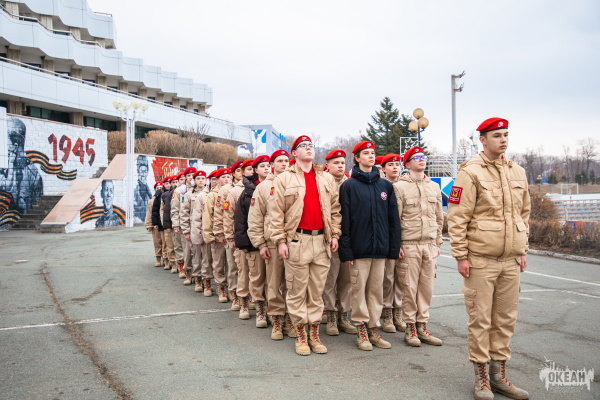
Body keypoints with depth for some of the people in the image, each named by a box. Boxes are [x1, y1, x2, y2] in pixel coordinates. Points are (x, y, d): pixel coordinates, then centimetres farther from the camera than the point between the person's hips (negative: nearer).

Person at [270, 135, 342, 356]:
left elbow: (335, 209, 14)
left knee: (317, 291, 9)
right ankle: (301, 335, 15)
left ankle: (314, 334, 19)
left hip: (321, 241, 3)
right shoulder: (284, 179, 3)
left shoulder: (327, 179, 14)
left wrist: (334, 234, 6)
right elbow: (276, 213, -1)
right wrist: (280, 240, -6)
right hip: (297, 241, -3)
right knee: (297, 291, 3)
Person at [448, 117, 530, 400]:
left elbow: (524, 213, 19)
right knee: (480, 319, 2)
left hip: (511, 260, 6)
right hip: (480, 259, -6)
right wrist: (460, 256, -12)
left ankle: (498, 375, 26)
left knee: (505, 319, 12)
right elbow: (457, 217, -10)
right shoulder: (470, 172, -7)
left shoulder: (517, 172, 12)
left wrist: (522, 251, 15)